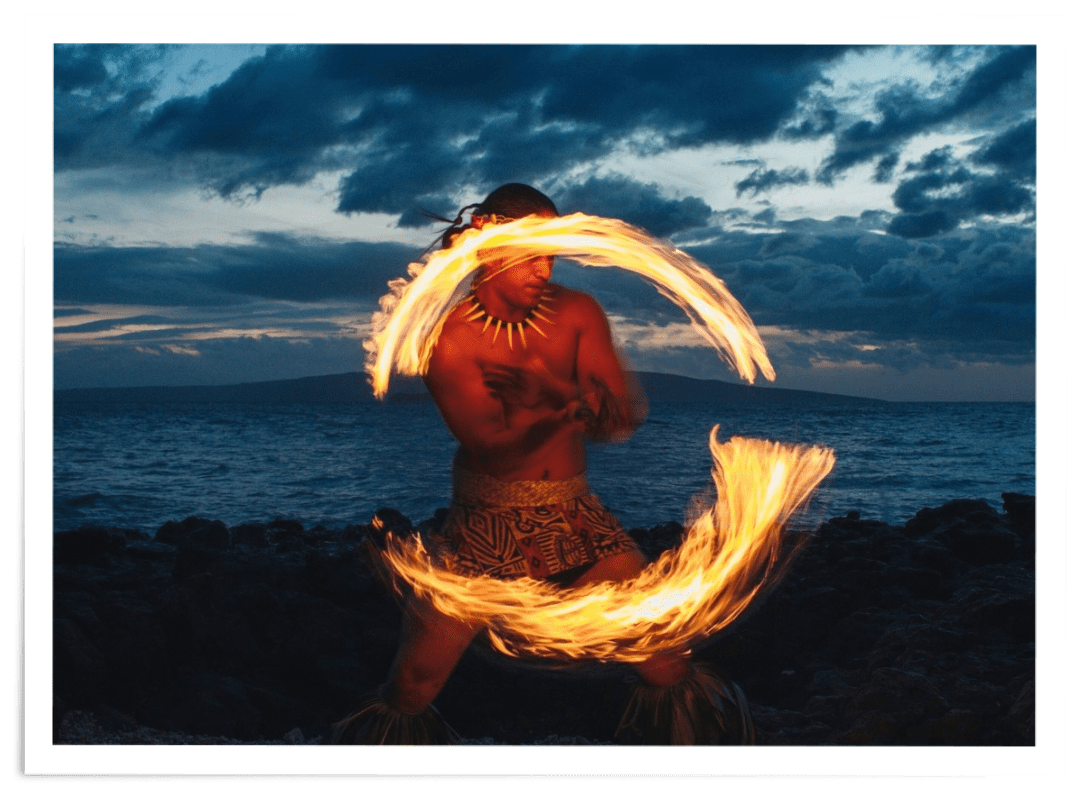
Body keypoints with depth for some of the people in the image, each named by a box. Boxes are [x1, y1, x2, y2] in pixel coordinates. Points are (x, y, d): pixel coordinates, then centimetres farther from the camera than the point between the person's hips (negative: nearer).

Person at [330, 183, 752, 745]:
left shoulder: (577, 314, -4)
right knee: (414, 681, -5)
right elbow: (493, 447, -23)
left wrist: (555, 390, -30)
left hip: (574, 514, 3)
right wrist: (575, 404, -38)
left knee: (669, 663, -7)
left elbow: (626, 418, -9)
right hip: (486, 523, -2)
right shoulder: (449, 340, -13)